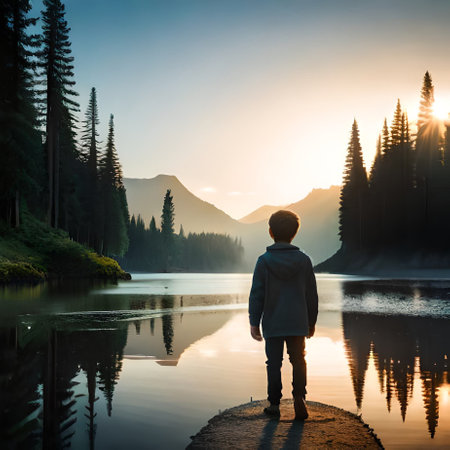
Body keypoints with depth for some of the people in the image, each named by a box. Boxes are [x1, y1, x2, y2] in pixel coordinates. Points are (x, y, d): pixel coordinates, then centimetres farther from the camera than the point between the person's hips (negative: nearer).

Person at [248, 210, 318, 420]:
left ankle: (274, 404, 15)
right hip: (298, 323, 1)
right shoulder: (304, 260, -1)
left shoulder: (264, 261, -7)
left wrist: (254, 322, 1)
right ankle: (299, 396, -8)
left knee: (274, 363, 9)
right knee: (298, 360, 11)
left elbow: (257, 294, -6)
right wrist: (312, 321, 15)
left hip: (272, 323, -1)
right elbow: (311, 294, 5)